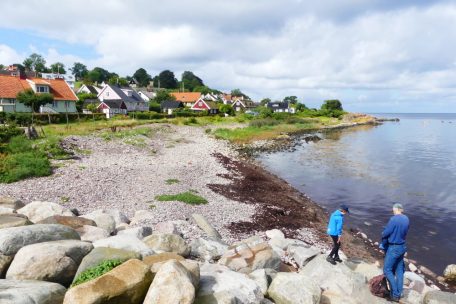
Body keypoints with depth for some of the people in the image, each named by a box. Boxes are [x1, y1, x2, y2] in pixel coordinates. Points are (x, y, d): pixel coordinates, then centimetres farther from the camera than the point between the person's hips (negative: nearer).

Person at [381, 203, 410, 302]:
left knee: (387, 270, 1)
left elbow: (385, 233, -18)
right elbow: (404, 232, 10)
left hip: (393, 248, -8)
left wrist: (383, 234, 4)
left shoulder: (394, 219, -21)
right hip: (402, 247, 8)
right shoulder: (406, 219, 3)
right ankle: (398, 294, 21)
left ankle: (395, 294, 2)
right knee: (399, 270, 14)